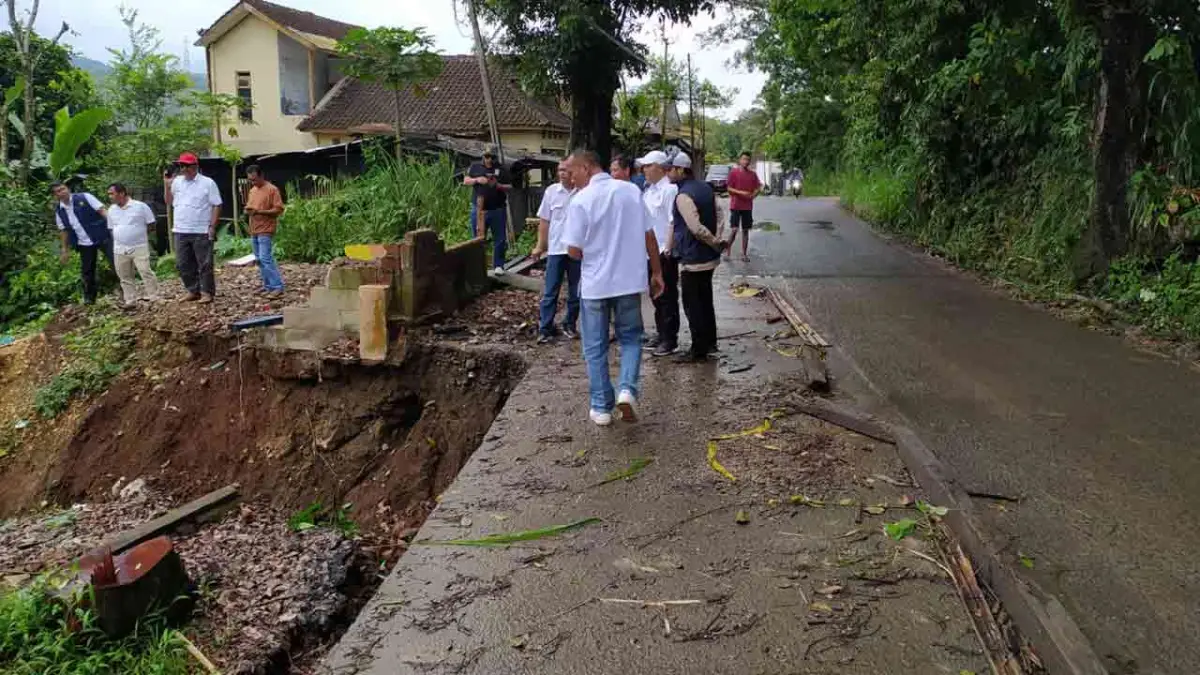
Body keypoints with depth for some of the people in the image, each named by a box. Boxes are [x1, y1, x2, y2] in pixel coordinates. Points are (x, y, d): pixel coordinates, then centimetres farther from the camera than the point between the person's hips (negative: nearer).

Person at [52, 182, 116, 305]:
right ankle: (89, 298, 24)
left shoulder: (85, 197, -7)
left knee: (116, 263, -7)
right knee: (87, 271, 11)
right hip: (84, 244, 5)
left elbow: (102, 211, -11)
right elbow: (64, 231, 13)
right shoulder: (59, 210, 6)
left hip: (102, 237, -4)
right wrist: (65, 250, 13)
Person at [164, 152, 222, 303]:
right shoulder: (176, 182, 10)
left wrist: (212, 226, -12)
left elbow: (216, 206, -5)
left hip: (201, 231, -6)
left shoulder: (207, 183, -4)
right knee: (183, 264, 10)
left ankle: (207, 292, 8)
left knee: (204, 264, 0)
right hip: (181, 231, 6)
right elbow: (169, 203, 16)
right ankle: (193, 291, 21)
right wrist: (166, 185, 6)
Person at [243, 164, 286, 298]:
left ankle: (278, 287, -13)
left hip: (266, 231, -8)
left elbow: (279, 210, -12)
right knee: (260, 260, 9)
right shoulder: (252, 190, 16)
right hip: (254, 231, 8)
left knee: (266, 259, -14)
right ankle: (268, 286, 16)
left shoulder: (272, 189, -8)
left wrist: (259, 211, -21)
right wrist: (248, 210, 1)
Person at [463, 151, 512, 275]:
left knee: (500, 239, 2)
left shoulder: (501, 169, 4)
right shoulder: (475, 167, 7)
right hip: (478, 209, 1)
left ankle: (498, 265, 11)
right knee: (478, 239, 8)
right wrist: (477, 180, -14)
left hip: (498, 210, -1)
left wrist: (498, 185, -16)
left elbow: (509, 187, 2)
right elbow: (465, 181, 5)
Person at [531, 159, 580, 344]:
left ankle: (570, 325, 25)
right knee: (550, 292, 3)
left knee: (575, 292, 11)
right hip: (555, 249, 1)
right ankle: (545, 329, 9)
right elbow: (544, 220, 5)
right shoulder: (552, 191, 0)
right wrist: (540, 245, 3)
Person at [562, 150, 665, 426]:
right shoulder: (631, 191, -1)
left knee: (595, 348, 11)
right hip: (630, 279, 3)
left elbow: (574, 251, -12)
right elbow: (649, 236, 2)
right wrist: (656, 272, 11)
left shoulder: (580, 200, -12)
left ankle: (601, 407, 17)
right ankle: (627, 388, -2)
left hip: (595, 283, -3)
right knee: (630, 338, 18)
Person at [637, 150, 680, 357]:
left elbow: (673, 222, -18)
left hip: (665, 253, -9)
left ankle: (670, 339, 9)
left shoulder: (669, 190, -14)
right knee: (656, 296, 17)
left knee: (667, 297, 0)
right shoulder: (648, 190, 13)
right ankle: (661, 334, 28)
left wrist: (669, 248, -20)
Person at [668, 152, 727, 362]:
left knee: (692, 305, 0)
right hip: (709, 257, 9)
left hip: (692, 259, -9)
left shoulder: (683, 195, -20)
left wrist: (717, 243, -11)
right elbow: (719, 215, 10)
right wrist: (717, 241, 2)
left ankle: (699, 350, 6)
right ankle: (710, 342, 29)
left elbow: (697, 228, -24)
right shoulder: (705, 187, 9)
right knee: (705, 301, 19)